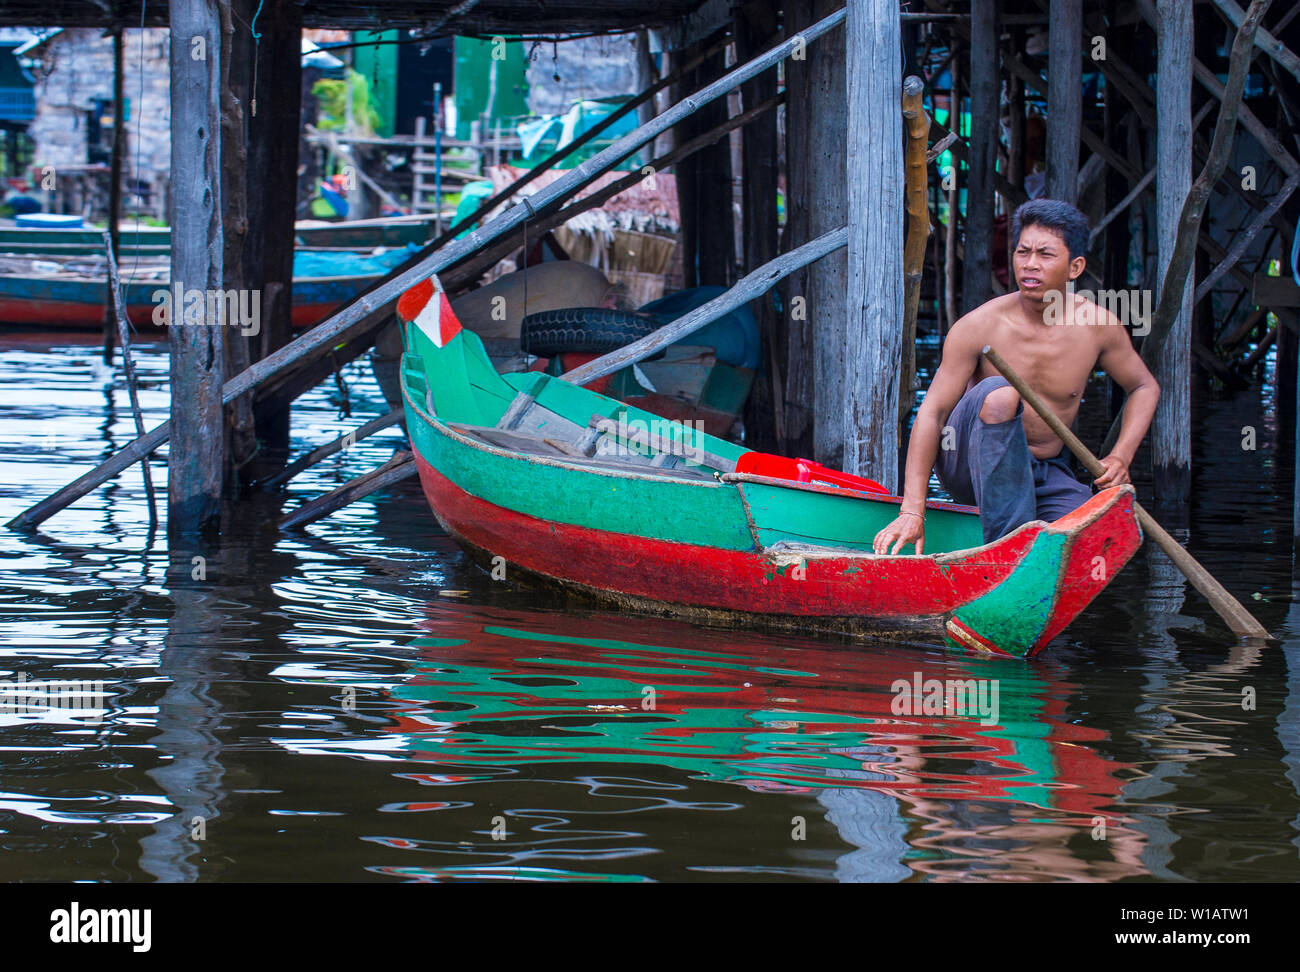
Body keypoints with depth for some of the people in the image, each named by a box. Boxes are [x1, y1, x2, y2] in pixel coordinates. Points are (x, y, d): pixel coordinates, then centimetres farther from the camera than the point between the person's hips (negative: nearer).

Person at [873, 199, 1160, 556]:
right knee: (1000, 393, -35)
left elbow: (1145, 387, 11)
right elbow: (932, 412, -16)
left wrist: (1120, 458, -6)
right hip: (970, 462, -3)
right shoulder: (980, 326, -16)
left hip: (1046, 475, 3)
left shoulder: (1098, 325, -7)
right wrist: (912, 512, -24)